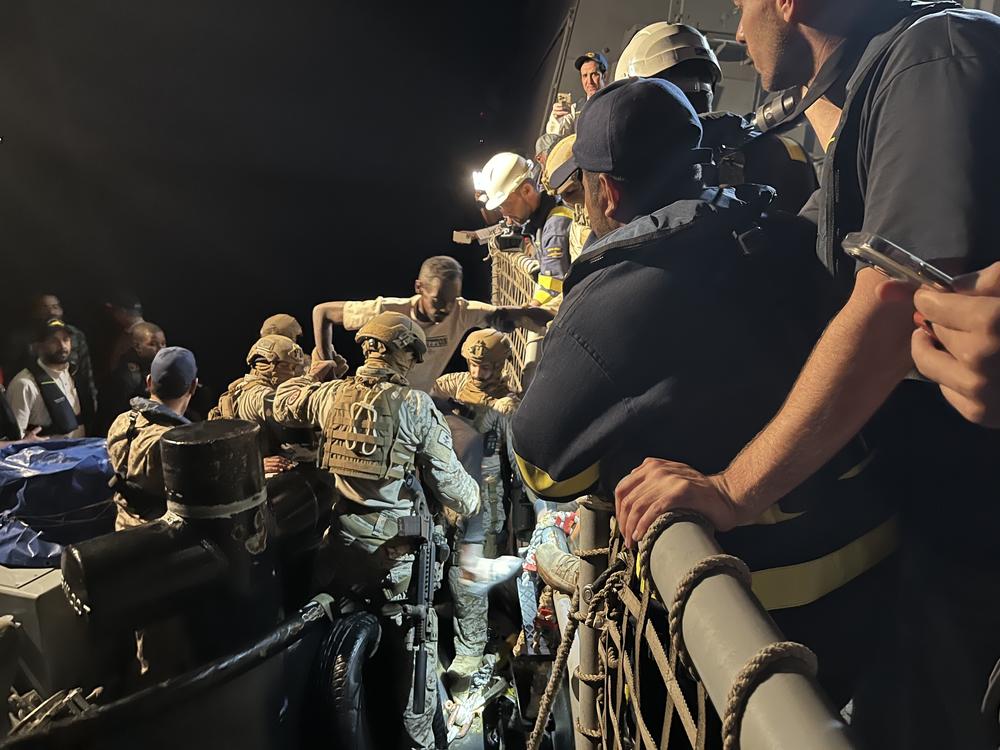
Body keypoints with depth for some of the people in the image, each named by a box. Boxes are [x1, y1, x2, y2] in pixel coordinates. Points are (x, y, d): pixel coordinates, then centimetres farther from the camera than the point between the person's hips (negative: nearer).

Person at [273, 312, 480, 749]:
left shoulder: (330, 396, -1)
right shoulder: (416, 406, -14)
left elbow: (282, 403, 19)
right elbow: (449, 480, -12)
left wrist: (315, 374, 32)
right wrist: (472, 501, 8)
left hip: (342, 544, 5)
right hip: (398, 550, -4)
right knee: (414, 648, 12)